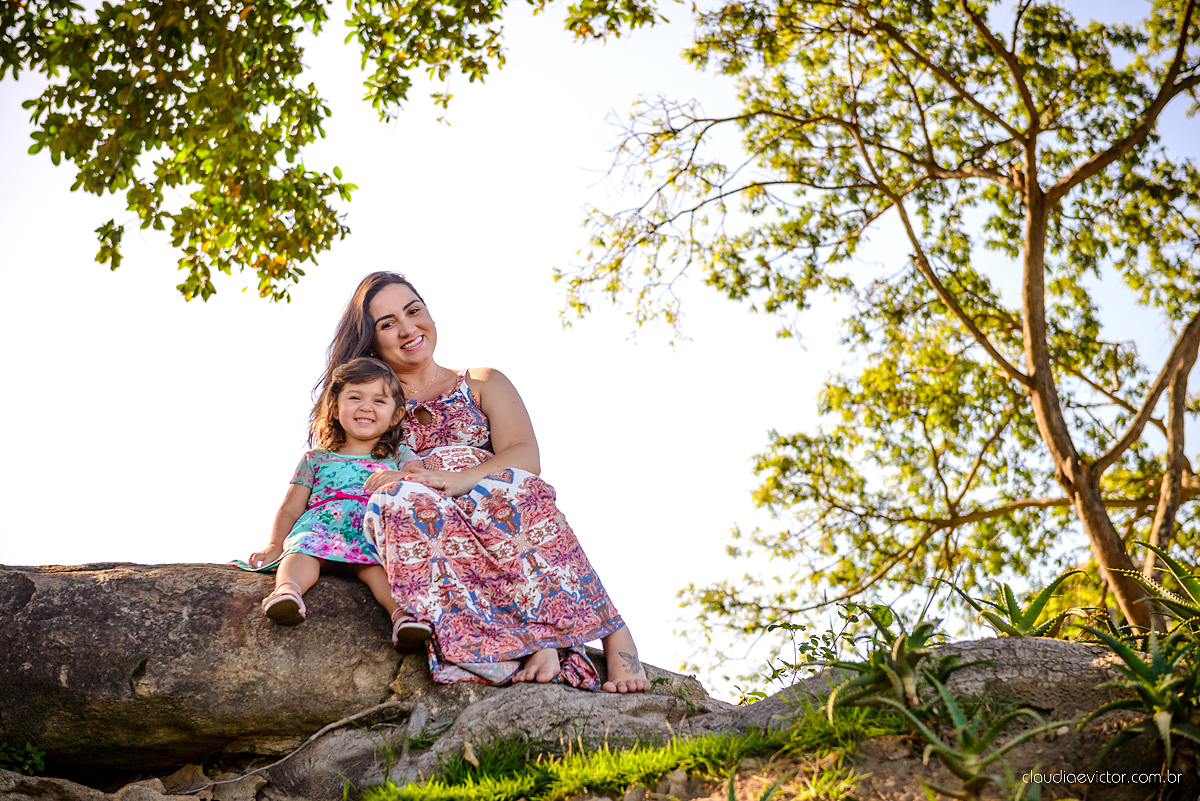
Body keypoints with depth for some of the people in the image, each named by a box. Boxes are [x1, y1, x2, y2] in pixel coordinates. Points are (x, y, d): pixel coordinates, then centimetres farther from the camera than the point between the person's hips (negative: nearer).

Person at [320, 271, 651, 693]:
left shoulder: (483, 384, 21)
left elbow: (525, 456, 1)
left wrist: (460, 478, -20)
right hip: (427, 531, 0)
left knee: (510, 487, -35)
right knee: (400, 497, -34)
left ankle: (614, 639, -36)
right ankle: (533, 643, -44)